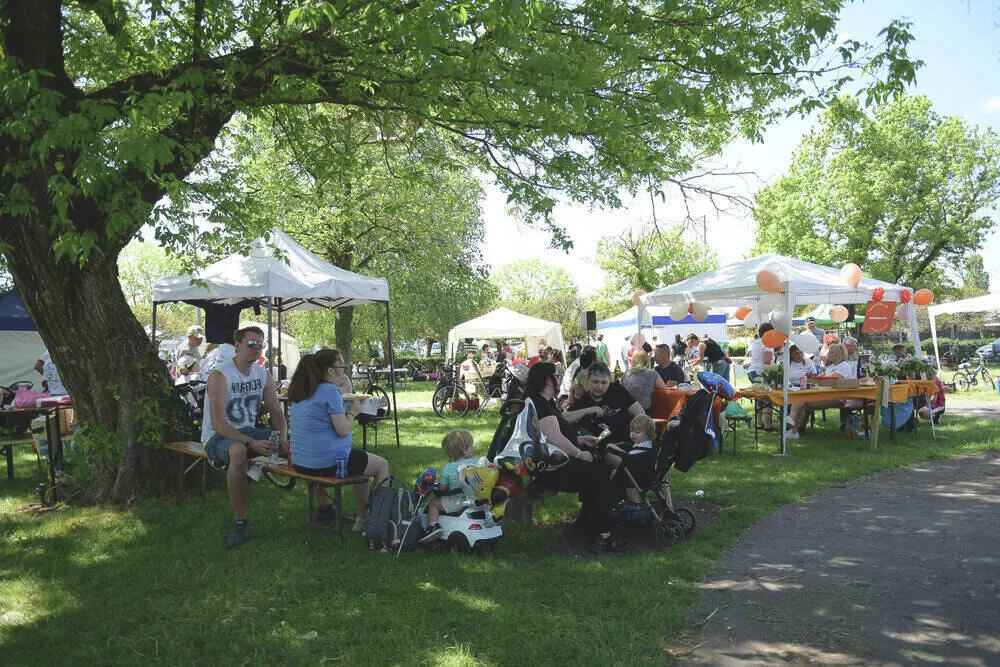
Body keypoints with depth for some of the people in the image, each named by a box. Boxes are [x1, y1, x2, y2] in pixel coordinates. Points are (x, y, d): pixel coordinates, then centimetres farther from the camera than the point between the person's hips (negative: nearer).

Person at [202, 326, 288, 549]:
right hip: (217, 436, -7)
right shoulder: (220, 376, -17)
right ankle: (240, 524, -32)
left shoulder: (262, 374, 5)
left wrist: (285, 437, -16)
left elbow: (276, 411, 5)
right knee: (238, 451, -42)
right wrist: (251, 443, -34)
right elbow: (218, 423, -24)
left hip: (248, 431, 7)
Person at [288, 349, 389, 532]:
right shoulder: (330, 390, -17)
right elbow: (343, 430, -19)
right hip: (328, 462, -8)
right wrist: (352, 412, -1)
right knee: (382, 465, 8)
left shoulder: (301, 392, 9)